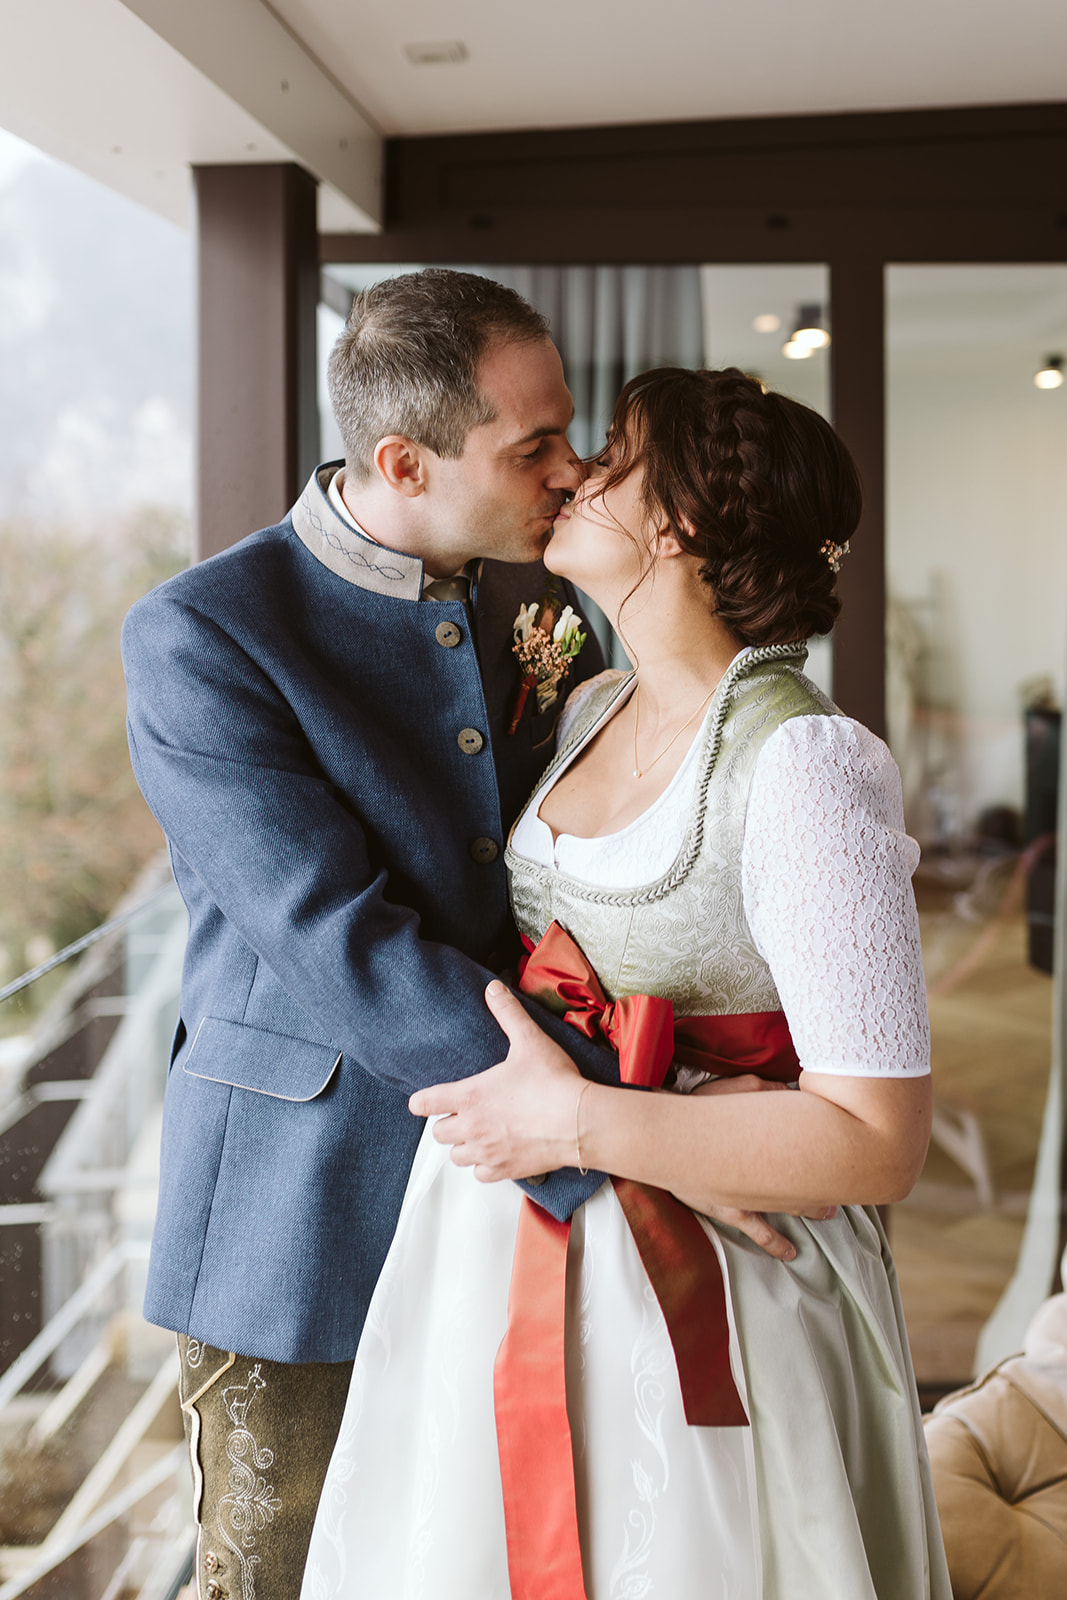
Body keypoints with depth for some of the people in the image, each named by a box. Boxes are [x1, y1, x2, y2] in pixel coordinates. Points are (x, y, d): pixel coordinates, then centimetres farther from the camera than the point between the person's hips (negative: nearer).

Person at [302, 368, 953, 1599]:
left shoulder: (806, 764, -21)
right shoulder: (590, 713, 4)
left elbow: (879, 1143, -24)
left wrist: (575, 1122, -24)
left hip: (698, 1302, -7)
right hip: (516, 1265, 8)